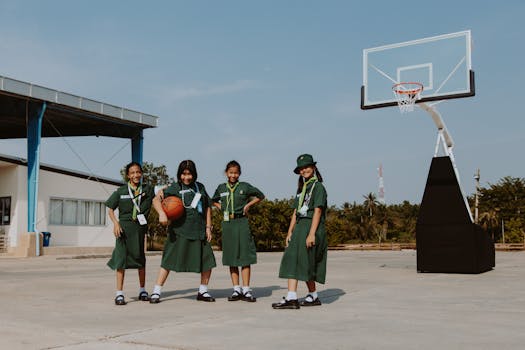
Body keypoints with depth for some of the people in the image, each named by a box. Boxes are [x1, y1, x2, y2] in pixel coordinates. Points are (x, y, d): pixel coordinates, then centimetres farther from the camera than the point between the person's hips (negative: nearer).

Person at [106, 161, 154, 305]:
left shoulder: (147, 189, 6)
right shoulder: (121, 191, 3)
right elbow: (110, 209, 5)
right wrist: (115, 223, -10)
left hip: (139, 227, 2)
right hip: (124, 227, -2)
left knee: (140, 257, 10)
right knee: (121, 257, -6)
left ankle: (142, 290, 25)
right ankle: (119, 294, -3)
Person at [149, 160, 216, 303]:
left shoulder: (200, 187, 14)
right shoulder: (175, 188, 1)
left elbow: (207, 208, 18)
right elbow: (156, 199, -7)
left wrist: (208, 227, 10)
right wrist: (162, 213, -25)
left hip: (199, 231, 5)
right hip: (180, 231, -5)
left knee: (208, 261, 6)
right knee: (169, 260, -6)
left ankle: (203, 291, 22)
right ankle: (156, 292, 2)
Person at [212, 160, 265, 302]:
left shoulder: (244, 186, 0)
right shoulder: (221, 188, 9)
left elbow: (260, 196, 11)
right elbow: (214, 200, 27)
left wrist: (248, 205, 1)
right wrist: (222, 208, 10)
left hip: (242, 223, -3)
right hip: (227, 223, 3)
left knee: (244, 256, -5)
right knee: (231, 258, 6)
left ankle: (246, 290, -1)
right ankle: (236, 289, 12)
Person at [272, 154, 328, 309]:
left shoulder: (318, 186, -5)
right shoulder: (301, 188, 18)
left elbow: (318, 211, -13)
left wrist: (311, 234, -21)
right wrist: (290, 232, 8)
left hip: (311, 227, -8)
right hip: (299, 227, 8)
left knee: (304, 263, -9)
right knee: (292, 261, 3)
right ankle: (291, 298, 4)